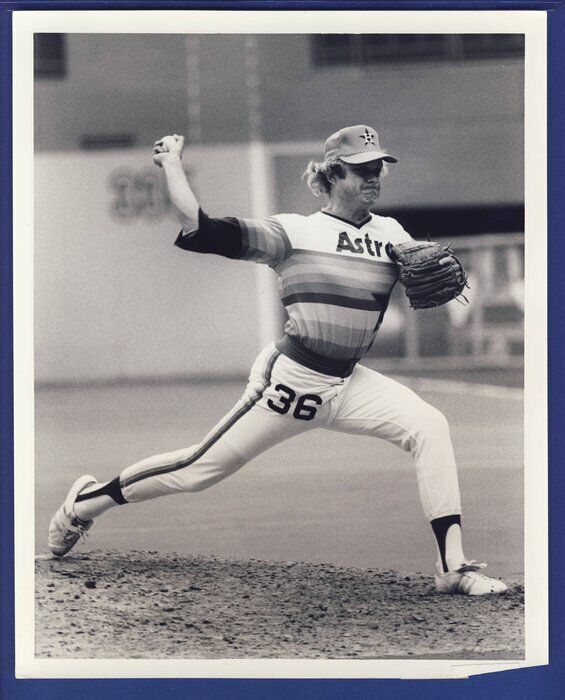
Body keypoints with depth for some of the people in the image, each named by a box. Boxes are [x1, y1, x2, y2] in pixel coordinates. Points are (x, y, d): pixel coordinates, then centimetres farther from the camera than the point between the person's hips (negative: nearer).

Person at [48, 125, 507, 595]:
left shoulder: (390, 233, 10)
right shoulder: (296, 231, -7)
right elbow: (200, 231, -14)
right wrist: (172, 165, -8)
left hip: (350, 385, 4)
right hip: (293, 378, -4)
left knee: (428, 425, -19)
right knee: (205, 466, 1)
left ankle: (453, 565, -21)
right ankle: (87, 502, 23)